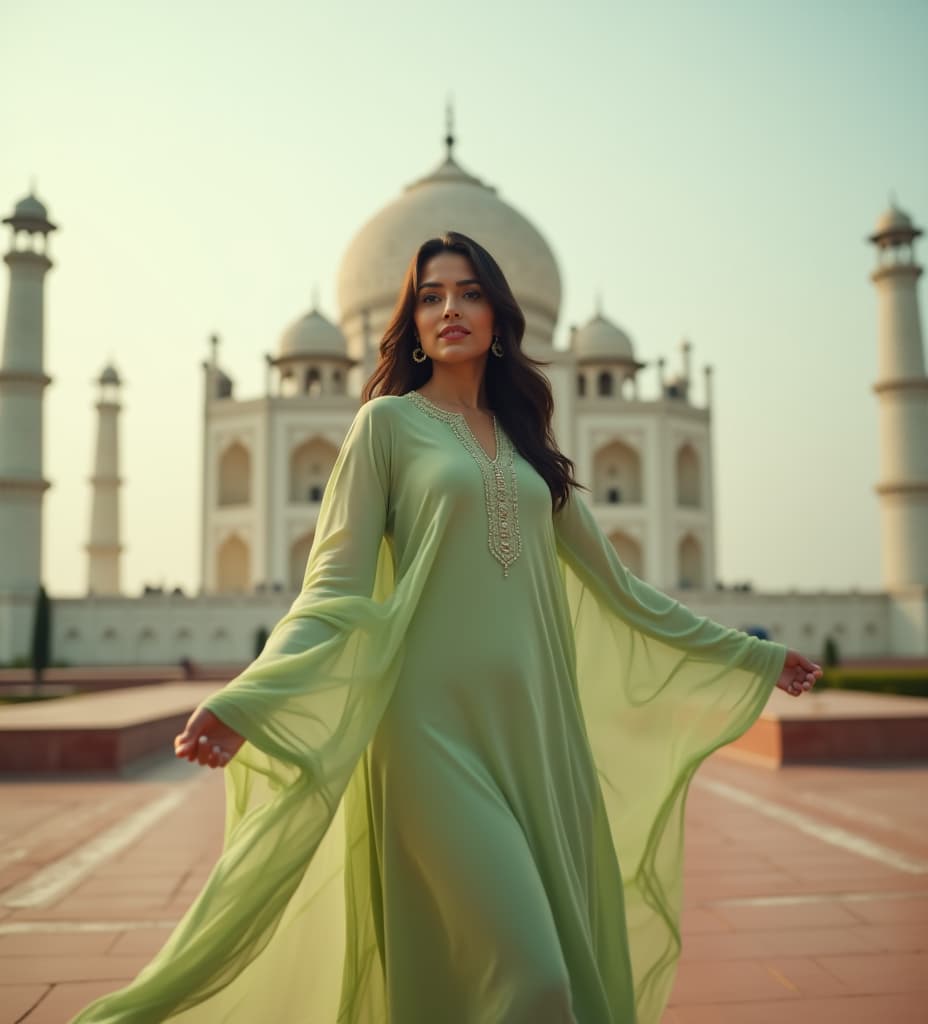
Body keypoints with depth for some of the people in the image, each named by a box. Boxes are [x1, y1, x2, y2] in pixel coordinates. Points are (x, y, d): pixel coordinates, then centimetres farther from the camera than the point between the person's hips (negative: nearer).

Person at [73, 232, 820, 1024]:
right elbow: (338, 587, -5)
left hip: (538, 721, 5)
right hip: (438, 723, -5)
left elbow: (614, 582, 20)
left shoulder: (525, 438, 17)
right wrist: (247, 700, -22)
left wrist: (751, 654, 24)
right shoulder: (389, 422, 3)